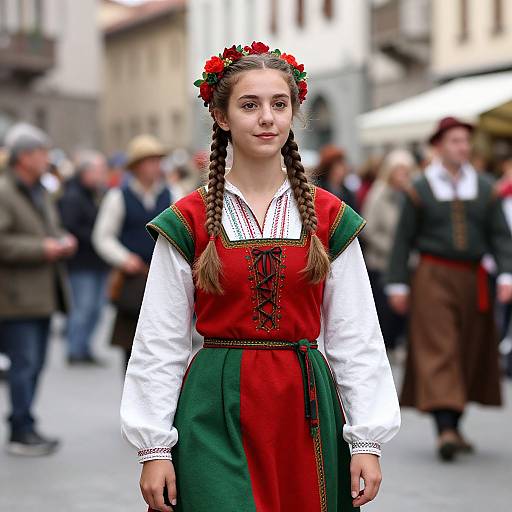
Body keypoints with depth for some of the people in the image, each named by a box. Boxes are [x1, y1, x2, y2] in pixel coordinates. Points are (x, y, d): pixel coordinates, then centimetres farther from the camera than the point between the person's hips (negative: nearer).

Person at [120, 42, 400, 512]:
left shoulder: (329, 218, 3)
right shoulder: (188, 222, -2)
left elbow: (356, 337, 3)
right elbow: (160, 341, 0)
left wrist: (368, 439, -2)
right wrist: (154, 447, -4)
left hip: (306, 406, 2)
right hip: (217, 412, -2)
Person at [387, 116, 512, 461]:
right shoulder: (420, 190, 1)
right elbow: (404, 239, 3)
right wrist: (398, 284, -1)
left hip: (474, 280, 4)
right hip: (434, 277, -4)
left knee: (471, 352, 8)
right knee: (439, 349, -12)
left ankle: (454, 424, 23)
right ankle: (445, 427, -18)